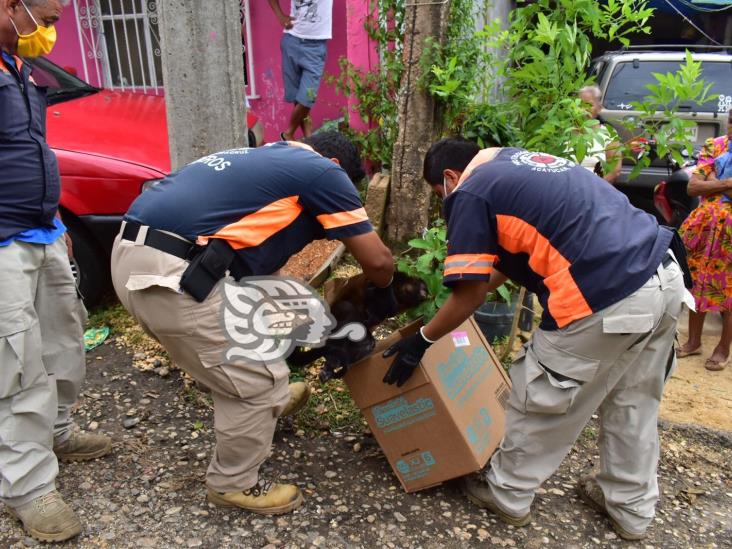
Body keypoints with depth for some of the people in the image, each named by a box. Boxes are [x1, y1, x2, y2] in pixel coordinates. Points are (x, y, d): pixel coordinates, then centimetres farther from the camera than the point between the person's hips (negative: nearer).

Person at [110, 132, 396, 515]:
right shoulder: (322, 171, 4)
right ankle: (233, 484, 25)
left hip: (133, 254, 10)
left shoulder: (265, 159, 27)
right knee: (256, 379, 4)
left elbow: (254, 247, 32)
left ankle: (267, 403, 50)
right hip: (170, 272, -10)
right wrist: (382, 295, 26)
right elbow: (377, 261, 2)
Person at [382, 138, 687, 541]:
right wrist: (488, 282, 39)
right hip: (665, 277, 9)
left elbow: (471, 294, -5)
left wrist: (422, 341, 10)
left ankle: (507, 494, 33)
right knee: (633, 404, 24)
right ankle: (632, 507, 42)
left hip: (606, 300, -9)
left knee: (541, 401, 12)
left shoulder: (470, 193, -3)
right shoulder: (521, 163, 23)